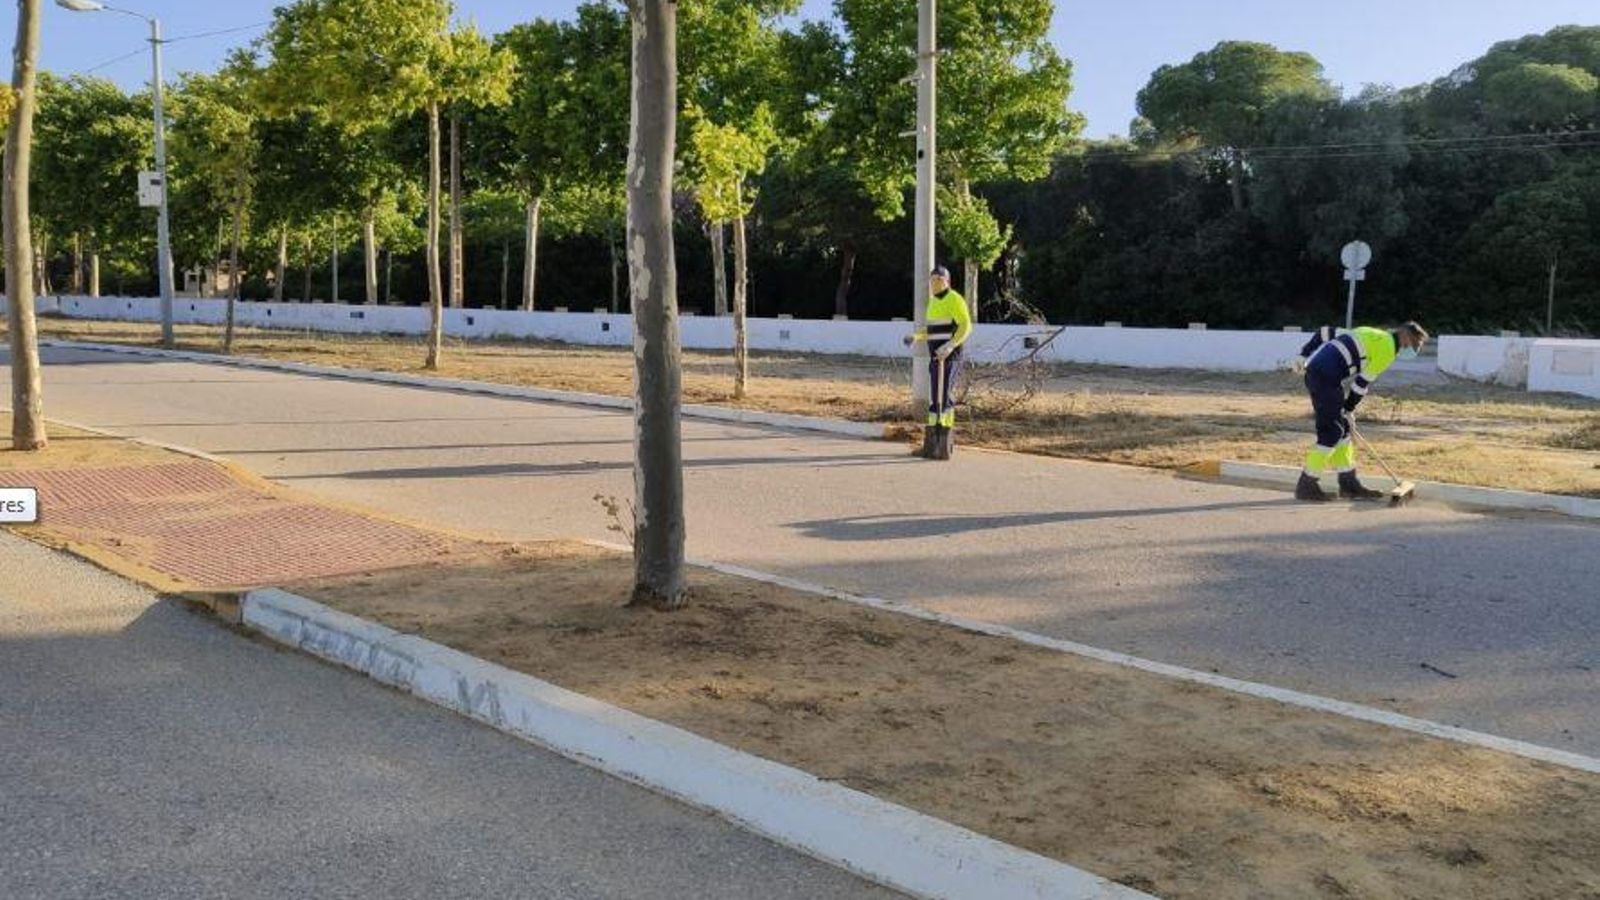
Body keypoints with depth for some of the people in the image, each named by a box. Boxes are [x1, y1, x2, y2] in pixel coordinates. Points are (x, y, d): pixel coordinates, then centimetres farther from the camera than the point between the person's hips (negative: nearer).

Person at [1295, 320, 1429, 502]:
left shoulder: (1370, 335, 25)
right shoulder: (1388, 347, -2)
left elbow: (1326, 332, 23)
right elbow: (1363, 382, -3)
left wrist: (1304, 356, 20)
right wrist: (1349, 410, 7)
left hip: (1314, 372, 10)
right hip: (1326, 379, -10)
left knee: (1342, 429, 14)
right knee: (1332, 432, -6)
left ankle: (1349, 484, 18)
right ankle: (1306, 486, -3)